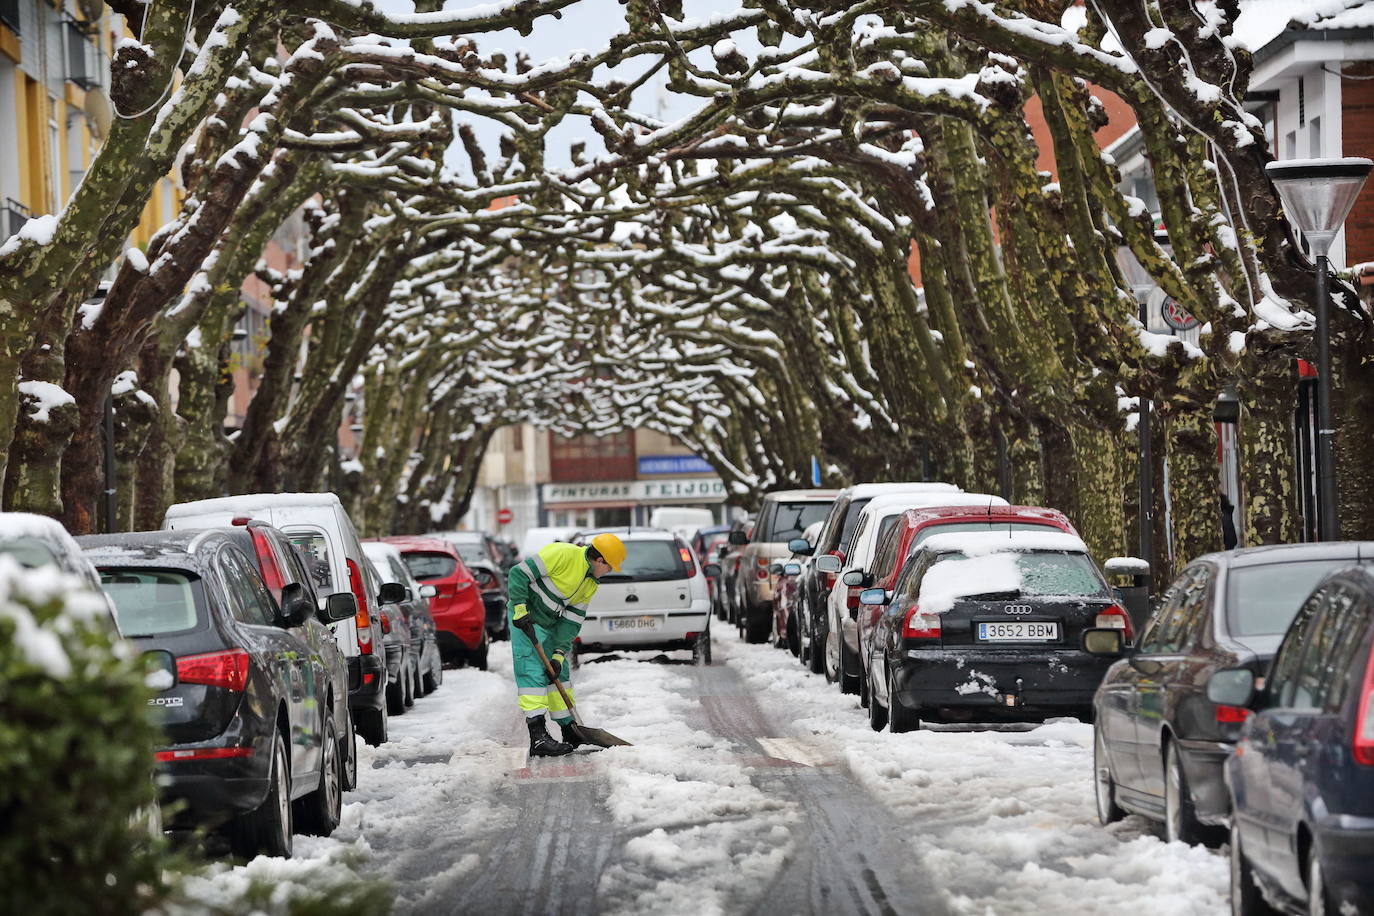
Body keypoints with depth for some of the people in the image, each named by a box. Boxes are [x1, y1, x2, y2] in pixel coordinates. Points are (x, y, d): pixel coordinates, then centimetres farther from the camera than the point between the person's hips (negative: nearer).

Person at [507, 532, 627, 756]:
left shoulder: (591, 584, 5)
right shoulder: (563, 554, -22)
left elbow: (572, 620, 6)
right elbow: (519, 573, -22)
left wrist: (560, 653, -4)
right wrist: (520, 609, -26)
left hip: (549, 624, 9)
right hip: (525, 618, -9)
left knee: (559, 674, 14)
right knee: (533, 672, -15)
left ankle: (569, 730, 26)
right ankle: (538, 737, -21)